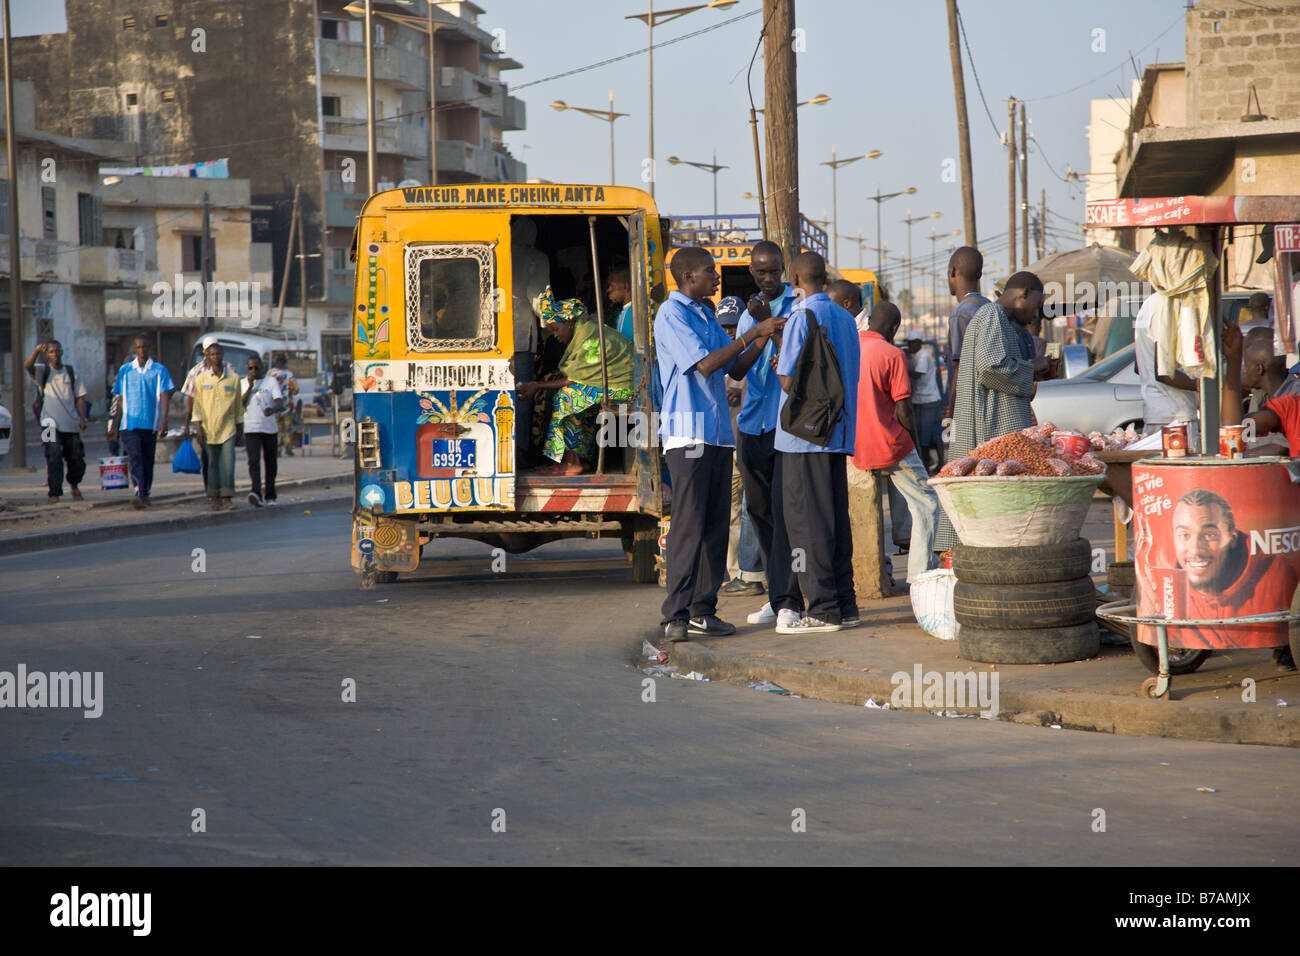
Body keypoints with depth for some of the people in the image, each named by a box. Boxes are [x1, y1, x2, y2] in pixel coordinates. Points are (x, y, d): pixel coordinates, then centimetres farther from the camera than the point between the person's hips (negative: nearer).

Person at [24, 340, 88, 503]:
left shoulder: (72, 372, 12)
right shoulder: (43, 371, 5)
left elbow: (80, 397, 11)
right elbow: (28, 366, -17)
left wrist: (82, 418, -1)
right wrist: (37, 350, -34)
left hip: (71, 424, 3)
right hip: (51, 424, -3)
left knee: (76, 459, 6)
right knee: (53, 459, -13)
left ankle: (74, 484, 34)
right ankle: (54, 493, -11)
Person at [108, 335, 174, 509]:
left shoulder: (159, 370, 5)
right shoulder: (125, 371, 10)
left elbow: (164, 396, -3)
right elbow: (121, 400, 14)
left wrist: (164, 420, -17)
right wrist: (115, 426, 11)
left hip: (150, 423, 0)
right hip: (129, 423, 0)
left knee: (148, 460, 8)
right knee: (135, 457, -16)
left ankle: (145, 494, 22)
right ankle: (138, 494, -27)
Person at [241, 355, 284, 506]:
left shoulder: (271, 382, 3)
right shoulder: (244, 383, 10)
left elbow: (280, 402, -10)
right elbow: (240, 403, -1)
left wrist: (272, 409, -33)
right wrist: (250, 387, -10)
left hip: (270, 427, 0)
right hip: (251, 429, 0)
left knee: (271, 462, 8)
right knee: (254, 461, -14)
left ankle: (270, 496, 20)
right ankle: (256, 493, -28)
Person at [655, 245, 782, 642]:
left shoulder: (705, 316, 19)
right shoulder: (672, 315, -7)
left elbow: (736, 369, 19)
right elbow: (705, 364, -17)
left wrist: (764, 337, 4)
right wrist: (753, 333, -12)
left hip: (718, 434, 8)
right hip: (688, 434, -8)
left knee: (715, 525, 7)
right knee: (688, 524, -10)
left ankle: (702, 610, 11)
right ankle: (676, 615, -8)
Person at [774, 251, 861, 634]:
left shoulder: (801, 318, -11)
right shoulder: (845, 318, 13)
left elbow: (789, 381, -16)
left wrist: (780, 367, 6)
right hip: (840, 431, 8)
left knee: (807, 520, -5)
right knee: (837, 519, 11)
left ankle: (822, 608, -7)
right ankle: (845, 603, 12)